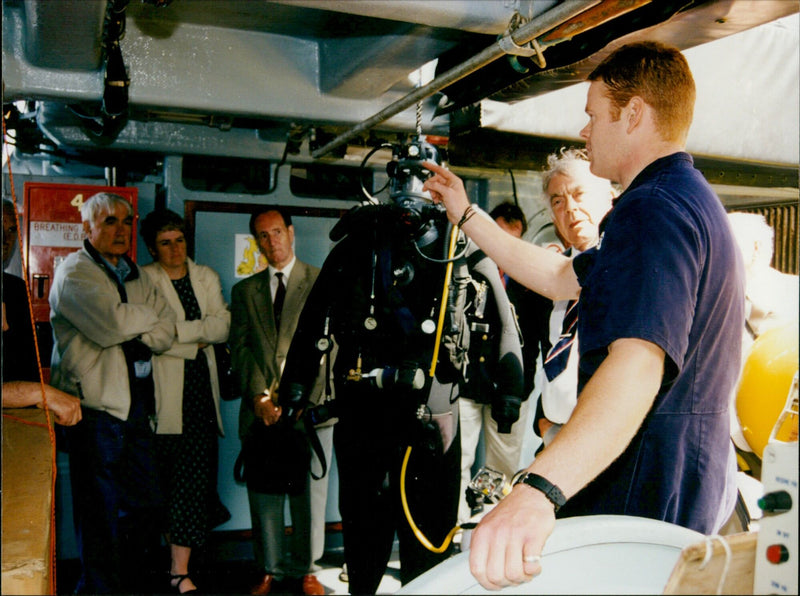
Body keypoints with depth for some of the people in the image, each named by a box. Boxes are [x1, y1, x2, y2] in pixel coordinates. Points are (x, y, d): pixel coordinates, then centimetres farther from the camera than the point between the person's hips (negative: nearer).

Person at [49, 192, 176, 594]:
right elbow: (112, 324, -21)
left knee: (147, 504, 11)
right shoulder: (74, 272, -5)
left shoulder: (135, 275, 17)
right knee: (103, 514, 1)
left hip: (138, 405, 7)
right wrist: (149, 316, -3)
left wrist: (135, 335, -12)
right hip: (96, 406, -7)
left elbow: (167, 330, 7)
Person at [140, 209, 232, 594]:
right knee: (168, 478, 1)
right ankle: (177, 564, 18)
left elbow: (223, 327, 3)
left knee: (195, 477, -2)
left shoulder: (206, 277, 14)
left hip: (200, 387, 3)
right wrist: (198, 338, -5)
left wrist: (178, 331, -8)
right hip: (163, 389, -3)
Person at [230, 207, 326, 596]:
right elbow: (240, 347, 7)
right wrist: (258, 395, -7)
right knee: (263, 492, 8)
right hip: (261, 409, 3)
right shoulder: (245, 290, 15)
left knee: (308, 491, 4)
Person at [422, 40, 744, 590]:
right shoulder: (695, 200, 16)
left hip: (645, 498, -11)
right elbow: (561, 279, 18)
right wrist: (467, 216, 20)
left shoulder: (653, 208, -21)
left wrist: (538, 492, -48)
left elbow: (637, 365, -37)